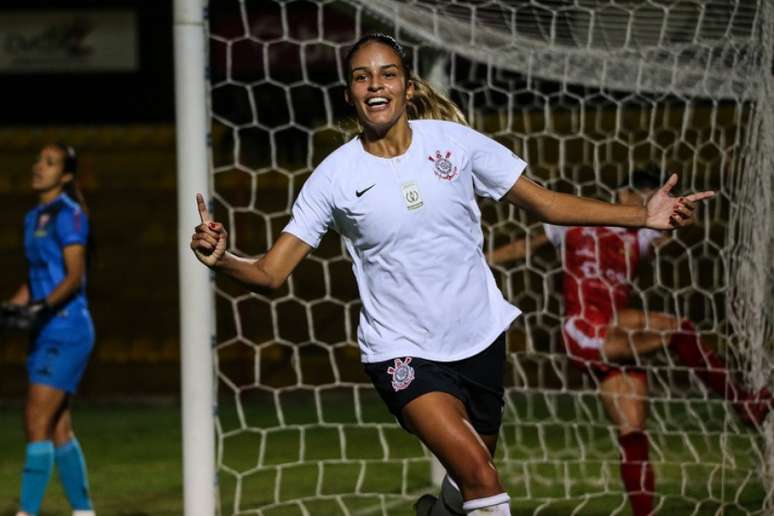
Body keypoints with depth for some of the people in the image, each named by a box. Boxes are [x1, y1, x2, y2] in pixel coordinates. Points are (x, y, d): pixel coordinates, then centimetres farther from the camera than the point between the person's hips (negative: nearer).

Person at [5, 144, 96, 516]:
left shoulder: (68, 214, -10)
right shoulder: (34, 218, 16)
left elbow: (75, 275, -17)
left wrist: (44, 306, -29)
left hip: (66, 330, -9)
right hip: (46, 333, 9)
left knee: (37, 420, -14)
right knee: (58, 427, 10)